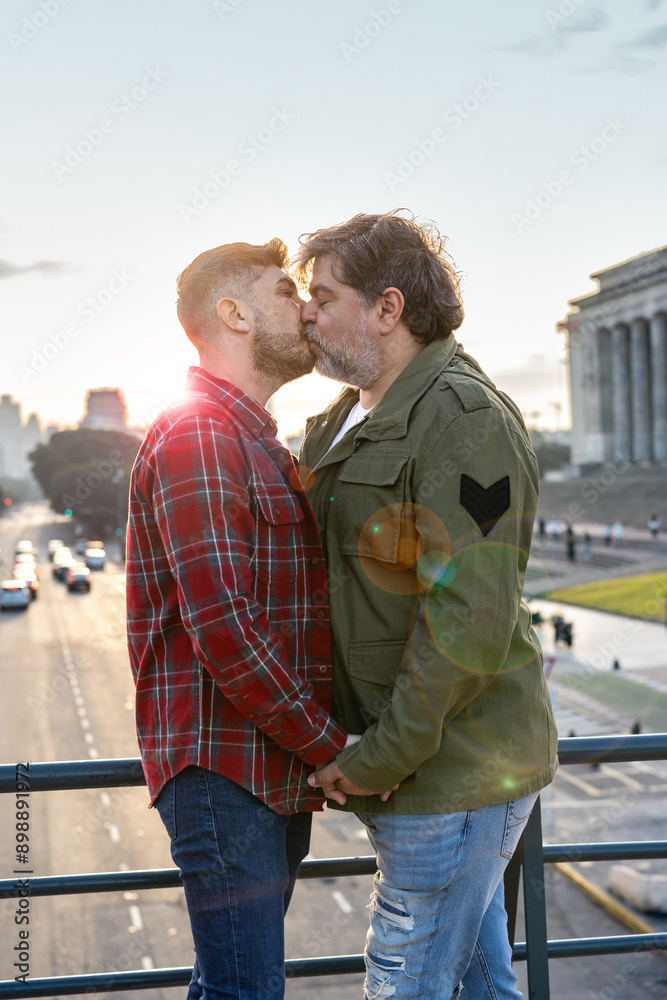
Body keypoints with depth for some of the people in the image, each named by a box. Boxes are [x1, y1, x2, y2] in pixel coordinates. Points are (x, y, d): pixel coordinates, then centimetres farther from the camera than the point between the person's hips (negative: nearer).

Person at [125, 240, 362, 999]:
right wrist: (334, 746, -14)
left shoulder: (262, 444, 21)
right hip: (221, 766, -10)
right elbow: (221, 630, -21)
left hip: (277, 772, 10)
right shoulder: (196, 434, -13)